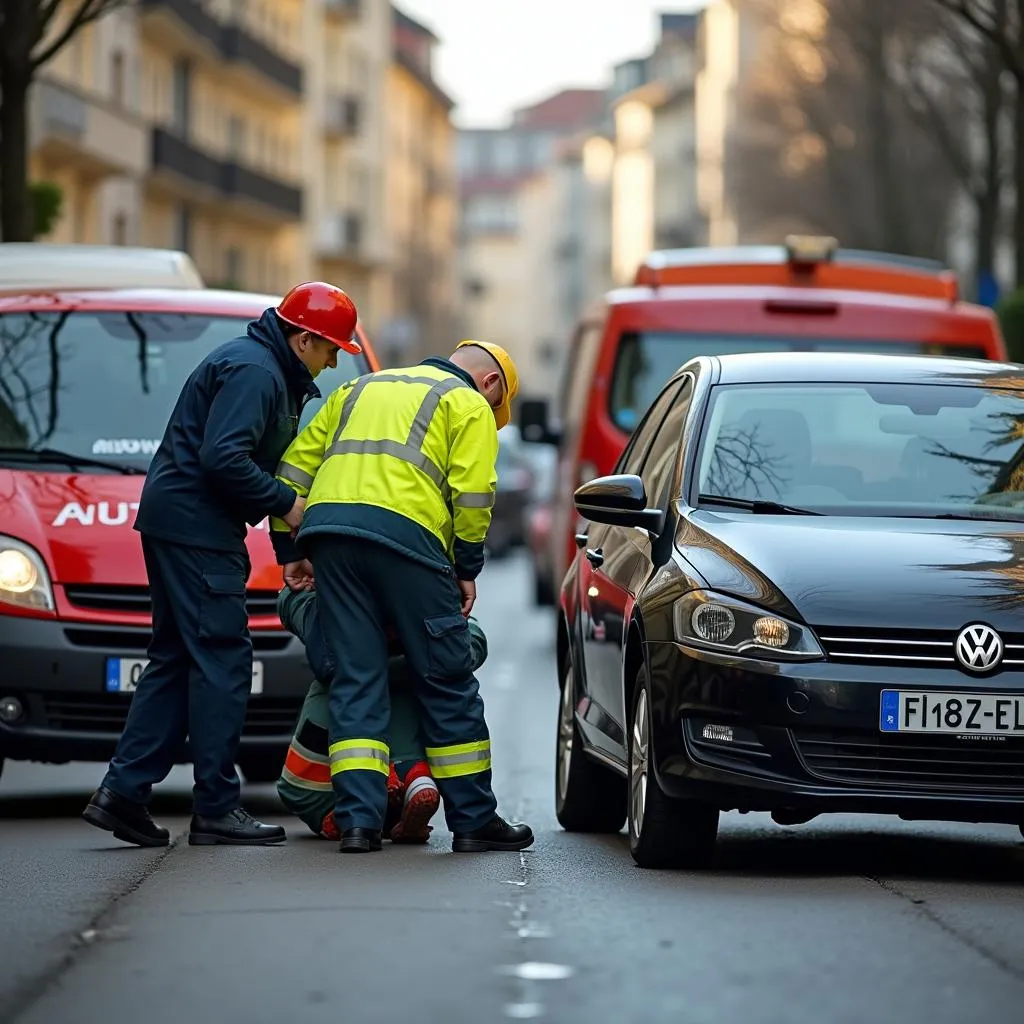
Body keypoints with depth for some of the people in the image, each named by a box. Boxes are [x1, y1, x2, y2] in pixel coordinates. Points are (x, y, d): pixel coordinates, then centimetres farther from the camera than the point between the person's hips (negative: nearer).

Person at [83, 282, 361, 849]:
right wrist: (286, 503, -16)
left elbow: (263, 458, 24)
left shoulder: (265, 369, 20)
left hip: (175, 522, 11)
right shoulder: (253, 371, -14)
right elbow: (222, 457, -25)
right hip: (197, 526, -11)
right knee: (221, 659, -8)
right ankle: (216, 809, -6)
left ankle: (123, 791, 7)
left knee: (176, 659, 11)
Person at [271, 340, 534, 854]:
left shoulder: (361, 388, 31)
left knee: (356, 681, 7)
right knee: (448, 683, 5)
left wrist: (292, 550, 27)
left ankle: (357, 821, -3)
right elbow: (472, 492, -3)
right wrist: (467, 568, 6)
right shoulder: (469, 405, 13)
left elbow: (296, 463, 26)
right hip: (405, 533, -5)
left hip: (327, 525, 5)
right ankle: (474, 821, 11)